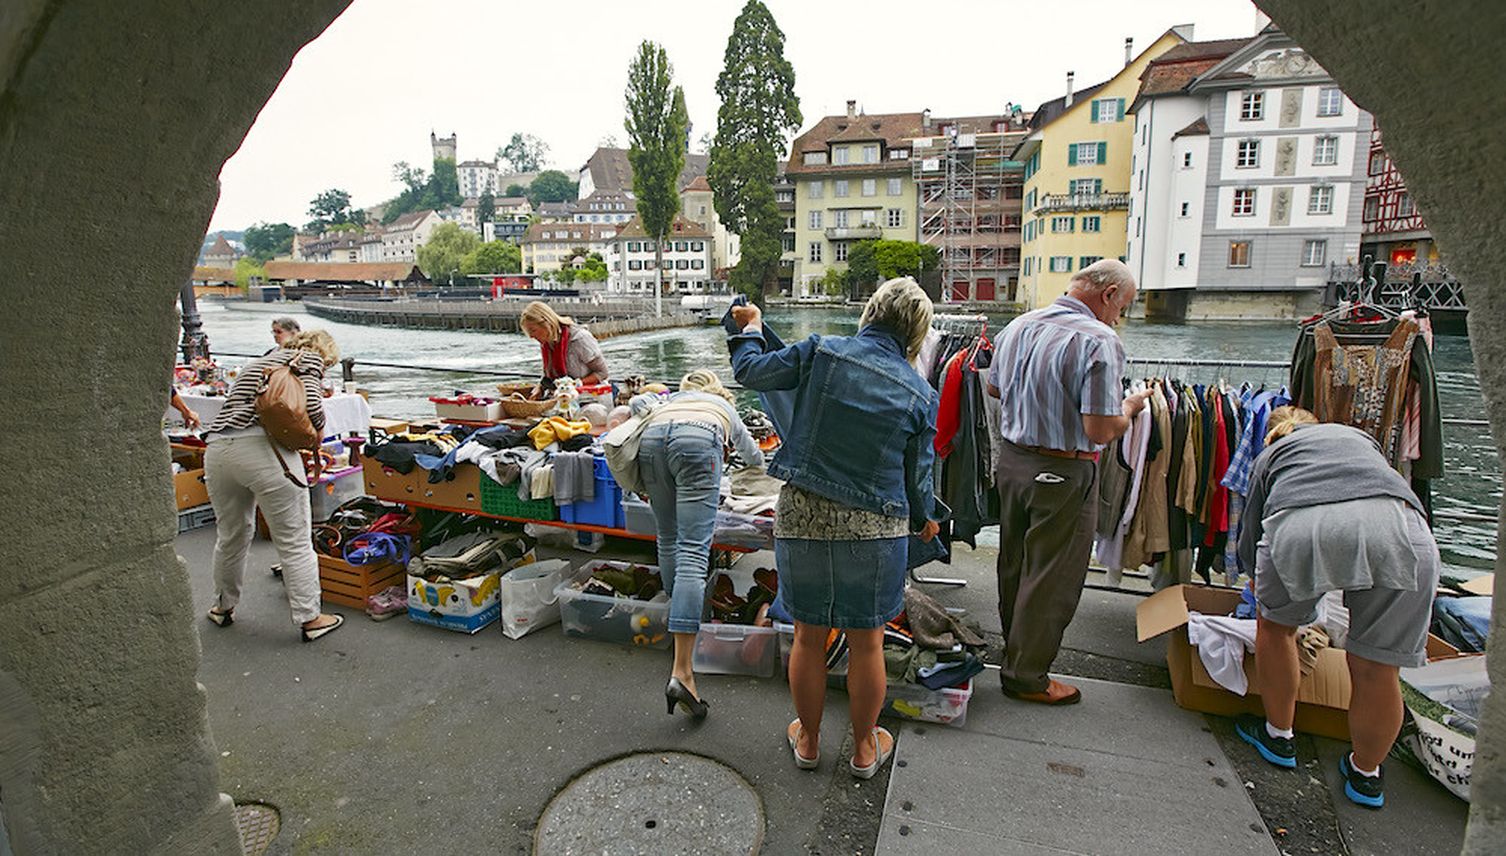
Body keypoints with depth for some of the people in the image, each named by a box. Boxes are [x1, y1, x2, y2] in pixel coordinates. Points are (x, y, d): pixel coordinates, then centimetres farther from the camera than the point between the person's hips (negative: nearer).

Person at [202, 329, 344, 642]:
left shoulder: (255, 363, 30)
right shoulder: (309, 358, 8)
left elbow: (238, 406, 23)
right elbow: (311, 403, -9)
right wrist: (318, 431, 10)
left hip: (218, 449, 7)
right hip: (264, 450, -7)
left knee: (230, 536, 24)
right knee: (294, 542, 3)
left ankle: (224, 607, 40)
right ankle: (309, 619, 8)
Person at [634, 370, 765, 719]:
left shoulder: (671, 399, 43)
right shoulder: (724, 407, 41)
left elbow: (638, 401, 24)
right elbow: (751, 452, 56)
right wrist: (758, 462, 80)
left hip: (651, 440, 3)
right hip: (698, 442, -3)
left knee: (669, 539, 23)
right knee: (693, 552, -12)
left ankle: (679, 607, 34)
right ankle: (681, 673, -18)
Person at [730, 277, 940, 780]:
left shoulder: (821, 352, -8)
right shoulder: (920, 394, -3)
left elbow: (751, 372, 1)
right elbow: (917, 476, 4)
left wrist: (749, 330, 22)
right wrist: (925, 520, 24)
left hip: (802, 516, 0)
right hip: (874, 528, 0)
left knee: (808, 638, 16)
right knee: (866, 643, 16)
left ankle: (808, 741, 37)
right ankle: (865, 749, 36)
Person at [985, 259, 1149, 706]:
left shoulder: (1018, 326, 4)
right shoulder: (1099, 342, -19)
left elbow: (994, 388, 17)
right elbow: (1101, 430, -22)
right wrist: (1128, 407, -3)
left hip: (1011, 459, 8)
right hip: (1062, 475, -8)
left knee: (1014, 565, 21)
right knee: (1051, 579, 8)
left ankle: (1015, 649, 41)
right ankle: (1027, 676, 21)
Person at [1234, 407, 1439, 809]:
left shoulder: (1270, 455, 34)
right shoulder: (1357, 435, 41)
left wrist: (1265, 592, 53)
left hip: (1300, 527, -2)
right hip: (1398, 527, 2)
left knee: (1275, 626, 25)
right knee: (1376, 667, 17)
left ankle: (1278, 736, 40)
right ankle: (1366, 775, 36)